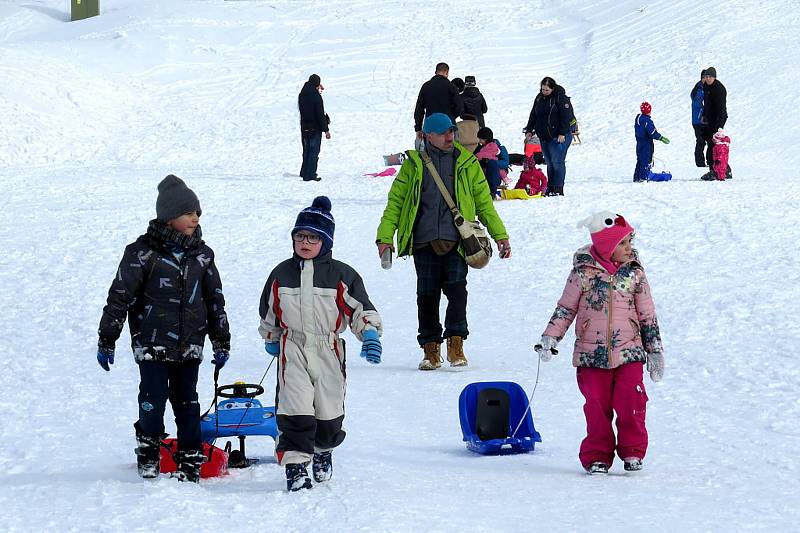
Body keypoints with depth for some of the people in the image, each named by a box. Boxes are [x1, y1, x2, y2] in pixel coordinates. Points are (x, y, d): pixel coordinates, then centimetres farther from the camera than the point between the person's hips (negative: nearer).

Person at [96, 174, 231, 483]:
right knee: (153, 402, -5)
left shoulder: (201, 255, 8)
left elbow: (215, 299, 17)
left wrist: (221, 342, 17)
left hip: (189, 346, 4)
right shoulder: (143, 252, -7)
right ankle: (148, 450, 20)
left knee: (187, 403, 7)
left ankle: (190, 461, 15)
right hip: (152, 344, -4)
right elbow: (119, 296, -4)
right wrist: (106, 340, -4)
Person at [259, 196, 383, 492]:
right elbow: (269, 312, 22)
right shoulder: (281, 274, 7)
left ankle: (323, 449, 36)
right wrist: (271, 339, 27)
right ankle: (295, 463, -11)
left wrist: (370, 334, -12)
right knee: (294, 410, -14)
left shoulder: (341, 275, 0)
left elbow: (361, 308, 2)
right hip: (292, 349, 0)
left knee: (329, 411, 7)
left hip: (329, 350, 0)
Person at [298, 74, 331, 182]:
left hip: (304, 127, 7)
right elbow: (320, 115, -18)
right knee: (314, 151, -1)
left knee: (307, 150, 19)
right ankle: (310, 175, -3)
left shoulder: (302, 95, 4)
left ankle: (305, 172, 26)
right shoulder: (316, 97, -18)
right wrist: (326, 129, -11)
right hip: (315, 128, -7)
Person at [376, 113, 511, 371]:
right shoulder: (414, 165, 10)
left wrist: (500, 236, 11)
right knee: (427, 296, 1)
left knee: (456, 290, -14)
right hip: (424, 242, 0)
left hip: (456, 242, 0)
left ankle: (456, 344, -5)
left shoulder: (466, 163, 11)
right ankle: (430, 349, 11)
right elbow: (396, 201, 9)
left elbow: (483, 202, 16)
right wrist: (385, 237, -1)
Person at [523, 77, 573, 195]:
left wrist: (562, 133, -17)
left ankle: (558, 189, -8)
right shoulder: (540, 98, 13)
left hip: (559, 137, -7)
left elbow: (566, 117, -12)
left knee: (557, 162, -9)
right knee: (549, 163, 8)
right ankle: (550, 189, 10)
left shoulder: (561, 98, -7)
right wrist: (529, 130, 14)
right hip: (544, 137, 7)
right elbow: (533, 115, 21)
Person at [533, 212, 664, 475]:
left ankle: (632, 451, 5)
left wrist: (655, 350, 13)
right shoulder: (584, 272, -2)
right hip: (592, 354, -1)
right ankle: (597, 456, 11)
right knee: (597, 406, 0)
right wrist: (550, 338, -1)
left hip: (629, 352, 1)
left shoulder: (635, 273, 5)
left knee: (631, 403, -10)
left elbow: (647, 315, 12)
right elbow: (565, 308, 6)